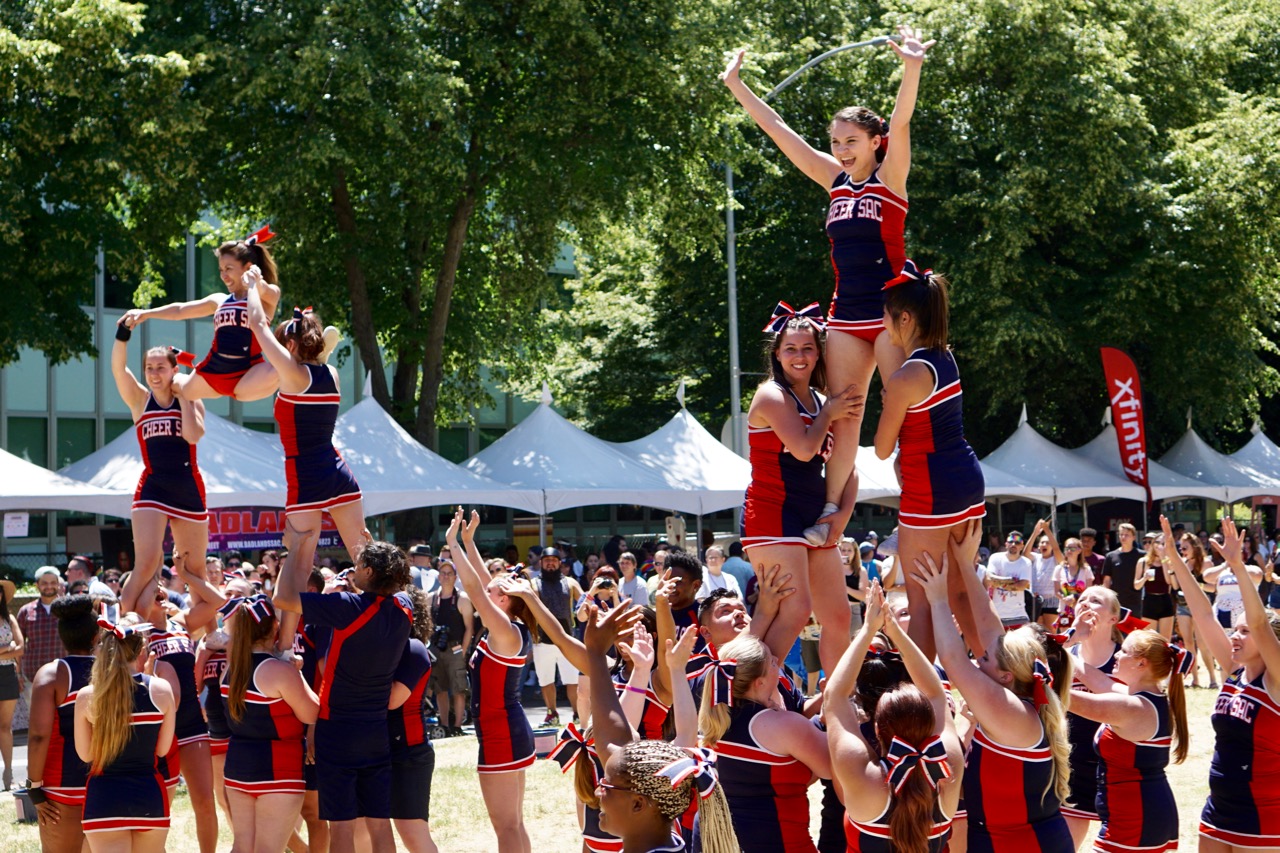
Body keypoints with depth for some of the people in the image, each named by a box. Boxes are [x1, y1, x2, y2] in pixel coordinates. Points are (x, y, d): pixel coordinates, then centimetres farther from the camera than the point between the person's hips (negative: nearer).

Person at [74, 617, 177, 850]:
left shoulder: (86, 697, -6)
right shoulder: (161, 690, -6)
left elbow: (85, 754, 1)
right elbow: (162, 749, 0)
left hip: (104, 796, -1)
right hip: (149, 794, 1)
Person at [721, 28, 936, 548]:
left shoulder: (890, 175, -3)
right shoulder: (834, 179, 12)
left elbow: (900, 123, -20)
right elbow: (777, 129, 14)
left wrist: (911, 70, -37)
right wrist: (736, 85, 15)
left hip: (891, 308, -6)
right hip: (847, 313, 6)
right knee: (843, 413, 3)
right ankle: (833, 507, 6)